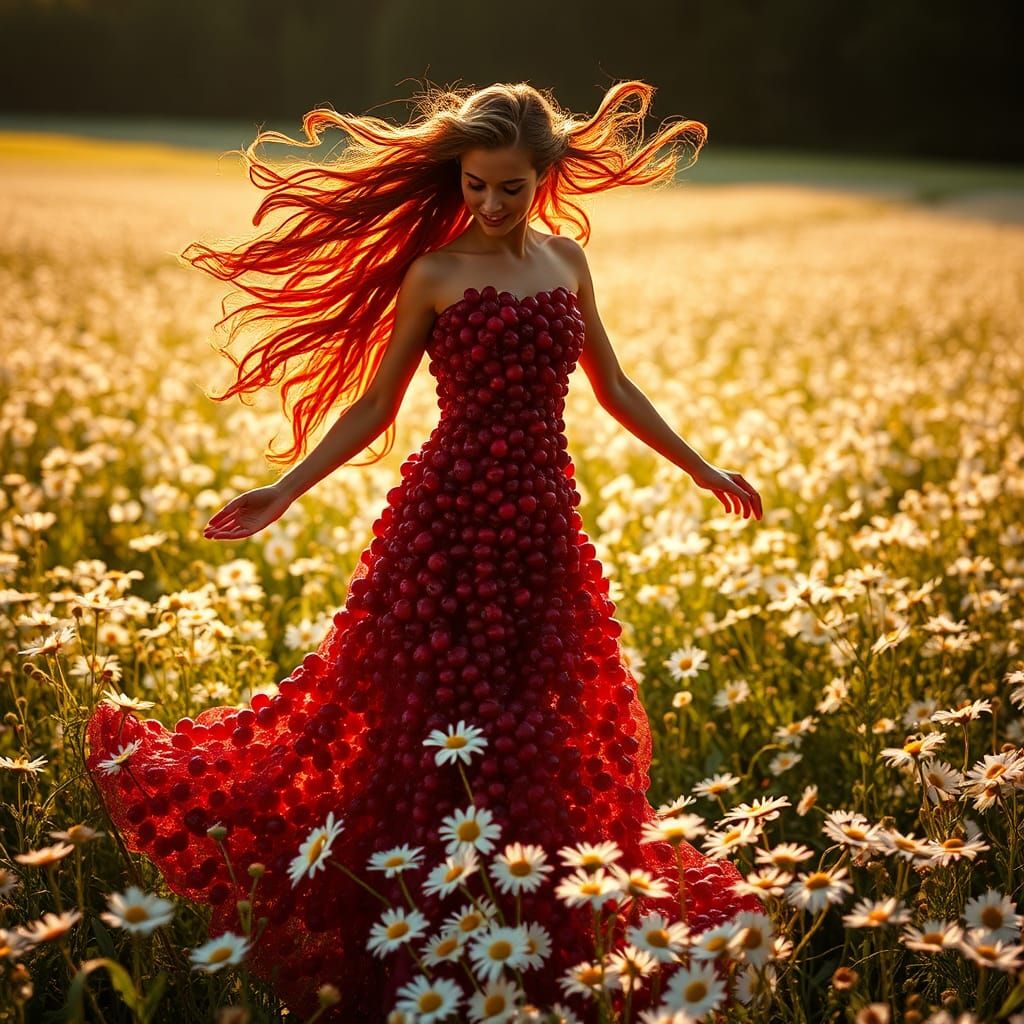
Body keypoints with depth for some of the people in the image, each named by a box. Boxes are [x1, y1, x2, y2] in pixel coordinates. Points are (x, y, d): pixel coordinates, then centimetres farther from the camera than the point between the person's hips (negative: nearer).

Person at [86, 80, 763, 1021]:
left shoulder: (567, 260, 11)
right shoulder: (432, 274, -2)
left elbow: (613, 387, 19)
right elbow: (374, 403, 1)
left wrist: (701, 468, 23)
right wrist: (285, 492, -9)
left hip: (544, 519, 5)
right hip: (450, 516, -4)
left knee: (545, 728, 8)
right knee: (446, 725, -3)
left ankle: (537, 937, 26)